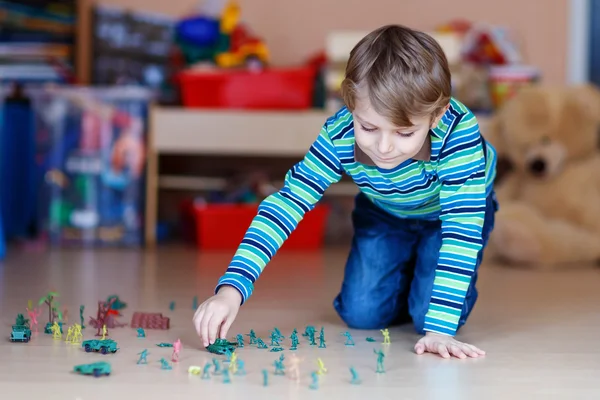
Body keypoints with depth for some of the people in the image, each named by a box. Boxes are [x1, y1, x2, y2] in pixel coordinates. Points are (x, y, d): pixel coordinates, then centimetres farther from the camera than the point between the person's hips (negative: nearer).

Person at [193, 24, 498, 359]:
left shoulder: (459, 134, -43)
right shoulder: (338, 137, -36)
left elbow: (462, 229, -43)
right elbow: (286, 204, -37)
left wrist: (440, 328, -49)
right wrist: (232, 288, -48)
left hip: (449, 213, -2)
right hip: (383, 213, 3)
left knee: (428, 314, -18)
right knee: (359, 313, -5)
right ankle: (406, 275, 26)